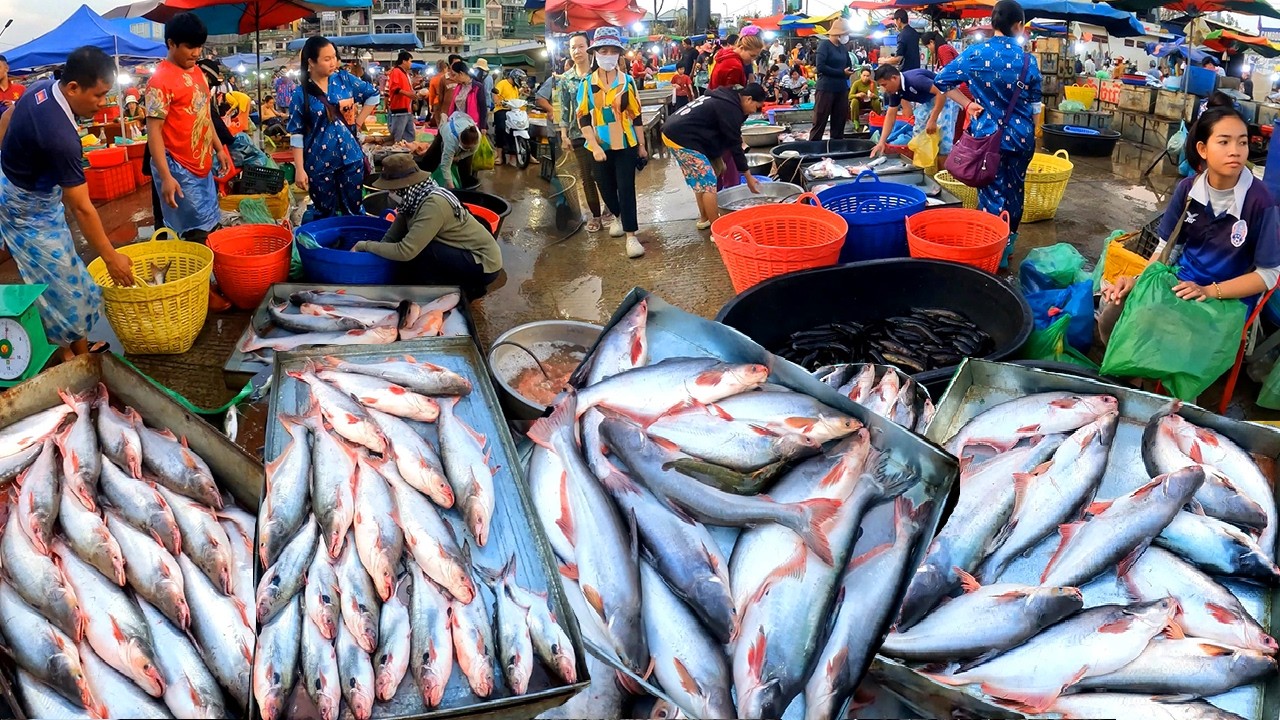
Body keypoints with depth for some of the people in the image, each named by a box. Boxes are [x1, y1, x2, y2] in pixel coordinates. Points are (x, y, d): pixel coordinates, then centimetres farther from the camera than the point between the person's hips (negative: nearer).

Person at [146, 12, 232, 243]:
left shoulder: (197, 72, 11)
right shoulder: (161, 80, -15)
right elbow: (154, 130, -18)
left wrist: (218, 148, 21)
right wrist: (166, 176, -24)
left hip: (203, 165, 8)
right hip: (178, 169, -8)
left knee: (210, 226, 12)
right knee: (199, 232, -6)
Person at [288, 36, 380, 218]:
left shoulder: (344, 79, 0)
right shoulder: (301, 94, -7)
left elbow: (373, 95, 14)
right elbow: (296, 133, -6)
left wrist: (358, 122, 7)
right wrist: (299, 169, -11)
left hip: (350, 158, 2)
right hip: (320, 163, -2)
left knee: (354, 211, 9)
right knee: (325, 214, 8)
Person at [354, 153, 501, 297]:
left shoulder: (433, 204, -26)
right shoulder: (413, 197, -2)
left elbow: (405, 251, -29)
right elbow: (392, 236, 3)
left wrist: (366, 245, -18)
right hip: (464, 253, 9)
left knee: (416, 253, -21)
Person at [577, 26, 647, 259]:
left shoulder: (628, 81, -1)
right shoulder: (587, 84, -1)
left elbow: (636, 116, 3)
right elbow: (583, 118, -3)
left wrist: (642, 145, 4)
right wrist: (594, 146, -12)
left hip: (626, 144, -2)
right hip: (599, 146, 2)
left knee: (626, 189, -6)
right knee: (606, 188, 14)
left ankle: (631, 235, -6)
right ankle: (617, 217, 42)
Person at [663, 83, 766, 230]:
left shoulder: (724, 98, 16)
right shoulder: (730, 108, -13)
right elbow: (734, 144, -10)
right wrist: (748, 176, -3)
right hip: (682, 137, -10)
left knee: (700, 181, 21)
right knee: (708, 183, -5)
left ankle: (704, 218, 33)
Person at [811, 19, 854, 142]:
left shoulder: (842, 47, 14)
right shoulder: (825, 45, -8)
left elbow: (849, 64, 24)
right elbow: (820, 67, -18)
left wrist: (849, 71, 0)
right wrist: (842, 72, -16)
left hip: (842, 89, 7)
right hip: (826, 88, -7)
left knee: (840, 121, 10)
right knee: (820, 121, -5)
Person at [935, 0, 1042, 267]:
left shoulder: (976, 53, -6)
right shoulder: (1028, 61, 0)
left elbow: (942, 79, -4)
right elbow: (1034, 106, 8)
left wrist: (967, 104, 0)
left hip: (989, 135, -2)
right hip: (1022, 136, 2)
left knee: (992, 192, 3)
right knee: (1014, 190, 16)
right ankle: (1008, 245, 28)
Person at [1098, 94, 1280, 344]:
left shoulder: (1259, 200, -18)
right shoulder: (1188, 189, -5)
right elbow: (1167, 246, 4)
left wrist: (1209, 292, -22)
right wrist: (1139, 280, -12)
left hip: (1229, 299, -4)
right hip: (1180, 282, 4)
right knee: (1111, 315, -12)